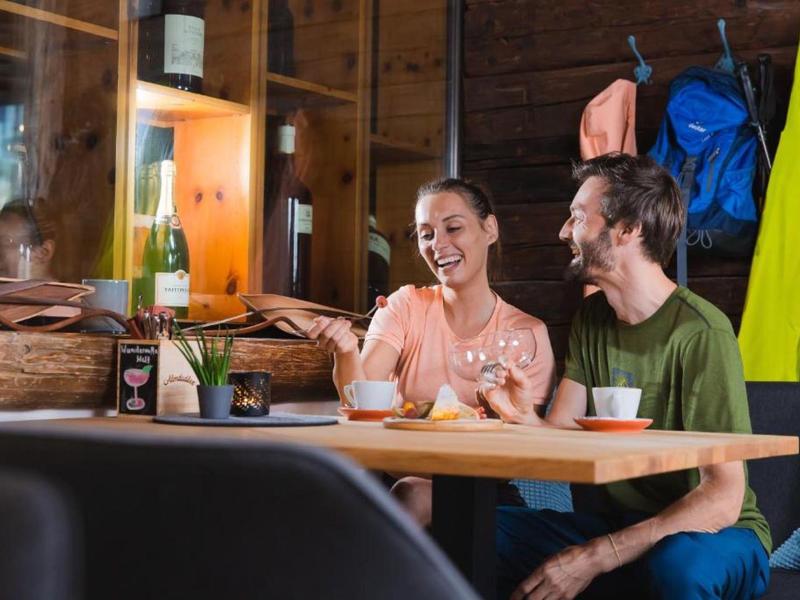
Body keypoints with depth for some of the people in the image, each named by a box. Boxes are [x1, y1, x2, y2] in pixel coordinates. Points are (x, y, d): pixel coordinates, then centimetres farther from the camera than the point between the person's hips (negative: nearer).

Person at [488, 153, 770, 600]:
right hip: (622, 524, 6)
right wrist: (525, 418, -24)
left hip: (715, 532, -6)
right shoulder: (593, 319, 6)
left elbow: (723, 499, -23)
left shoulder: (702, 333, -19)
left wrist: (593, 558, -27)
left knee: (678, 561, -40)